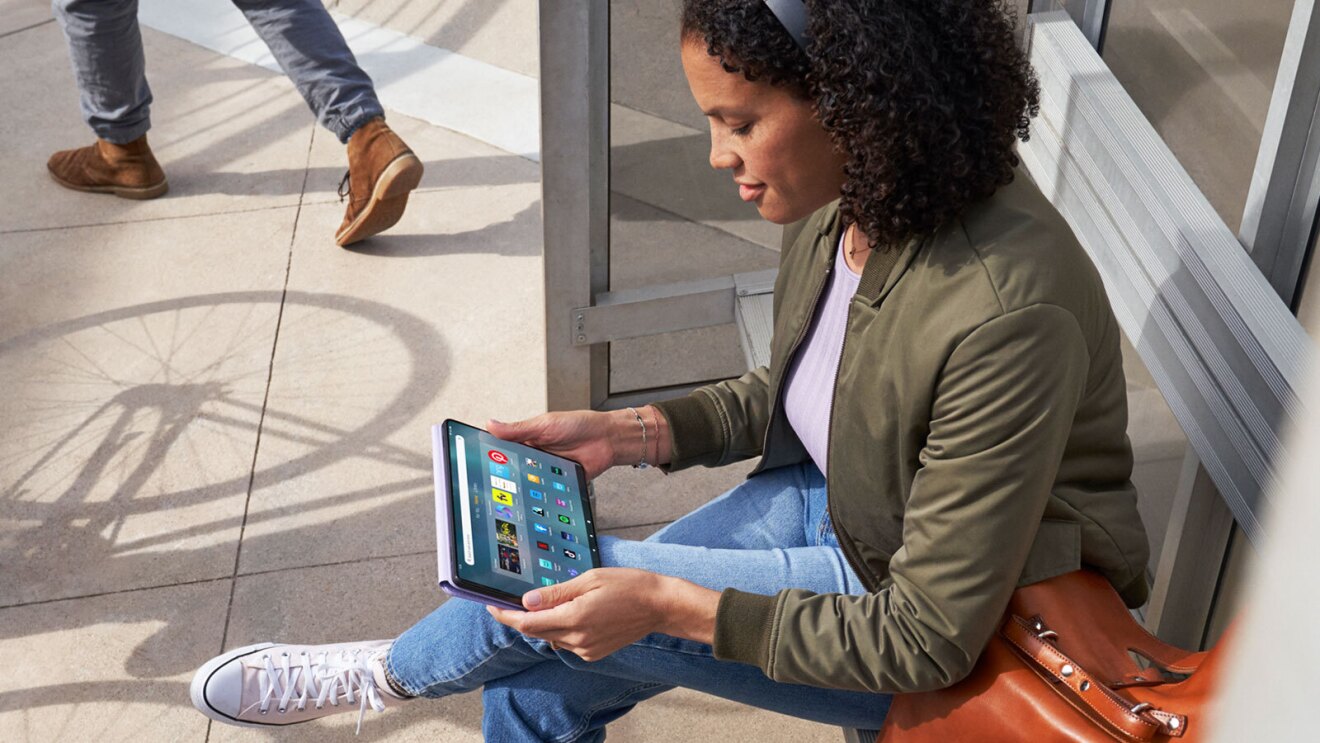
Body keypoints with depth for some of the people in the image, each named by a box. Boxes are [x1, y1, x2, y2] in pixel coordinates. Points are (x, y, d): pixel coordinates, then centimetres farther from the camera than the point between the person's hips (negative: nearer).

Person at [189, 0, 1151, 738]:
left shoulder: (1004, 319, -36)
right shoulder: (843, 204, -11)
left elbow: (928, 640, -27)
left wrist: (669, 605, -28)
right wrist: (626, 433, -4)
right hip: (839, 502, 7)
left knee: (555, 605, -11)